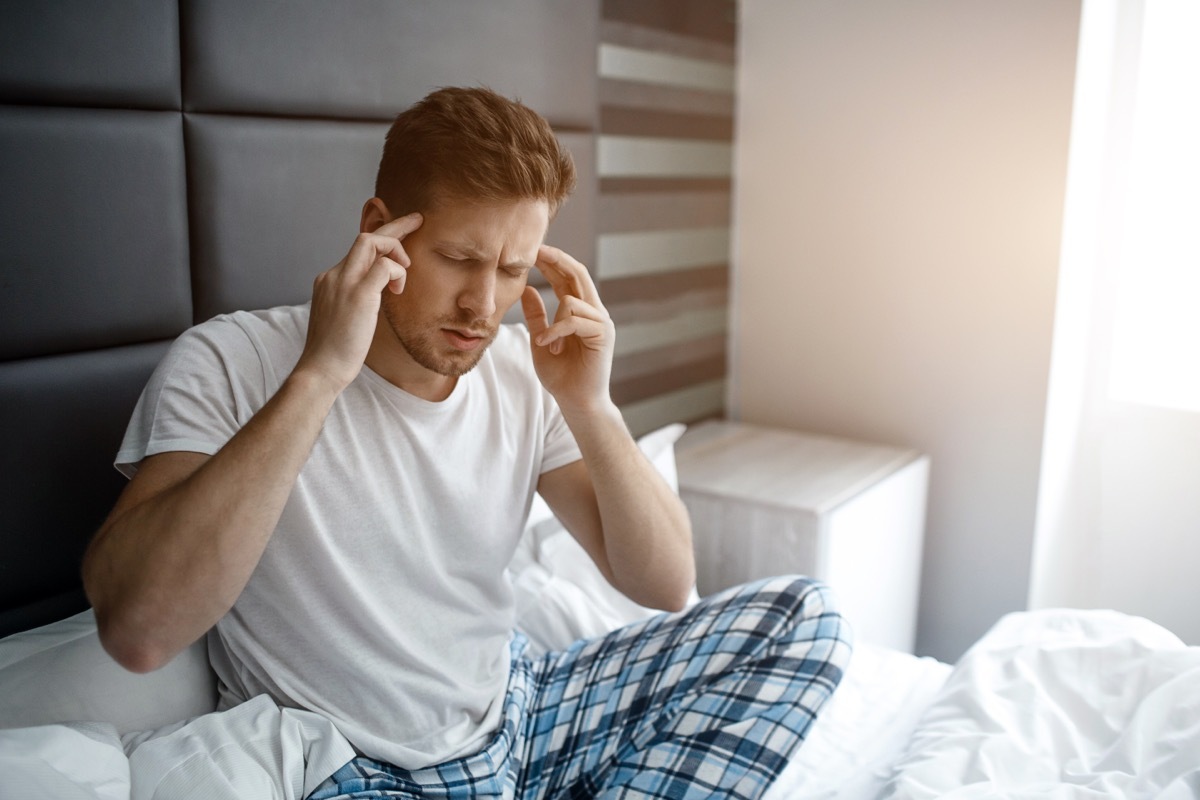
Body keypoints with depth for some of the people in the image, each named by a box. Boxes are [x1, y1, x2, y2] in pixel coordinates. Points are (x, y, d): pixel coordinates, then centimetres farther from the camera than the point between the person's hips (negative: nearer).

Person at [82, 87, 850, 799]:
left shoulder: (525, 372, -4)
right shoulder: (227, 366, -16)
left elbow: (666, 584, -4)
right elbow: (137, 631, -31)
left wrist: (588, 408, -19)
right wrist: (321, 373, -33)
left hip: (519, 711, 5)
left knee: (800, 617, -2)